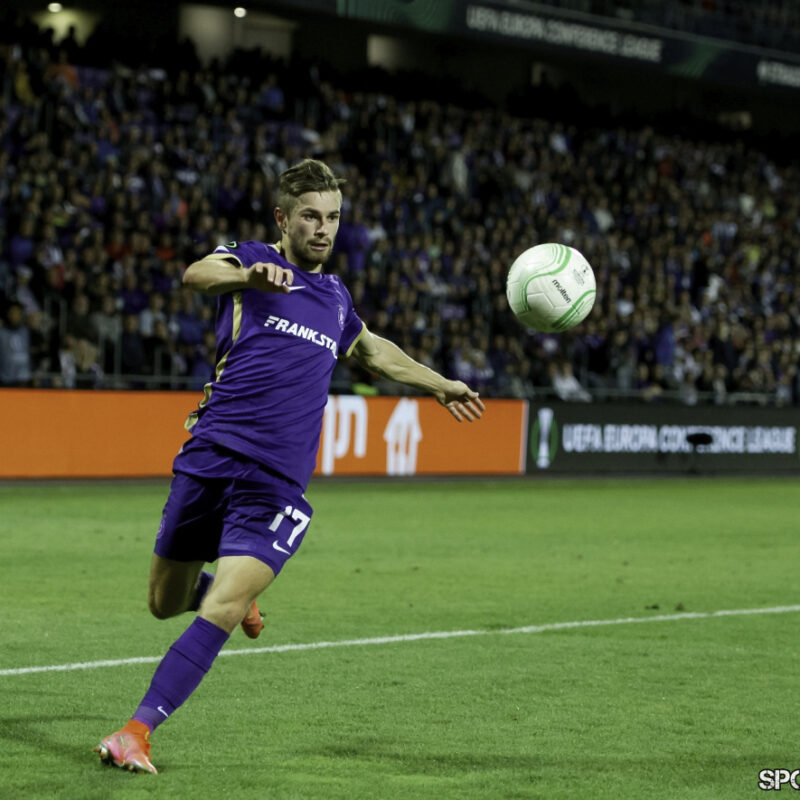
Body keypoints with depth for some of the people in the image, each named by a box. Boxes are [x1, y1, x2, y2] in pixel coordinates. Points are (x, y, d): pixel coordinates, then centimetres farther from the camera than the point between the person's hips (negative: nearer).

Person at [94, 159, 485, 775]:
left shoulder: (335, 296, 19)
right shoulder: (253, 262, 3)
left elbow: (371, 350, 42)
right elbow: (199, 275, -23)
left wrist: (439, 385, 48)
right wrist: (247, 276, -44)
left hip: (276, 485, 2)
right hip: (210, 458, -2)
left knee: (218, 614, -16)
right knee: (166, 603, 10)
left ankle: (135, 733, -14)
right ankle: (236, 591, 44)